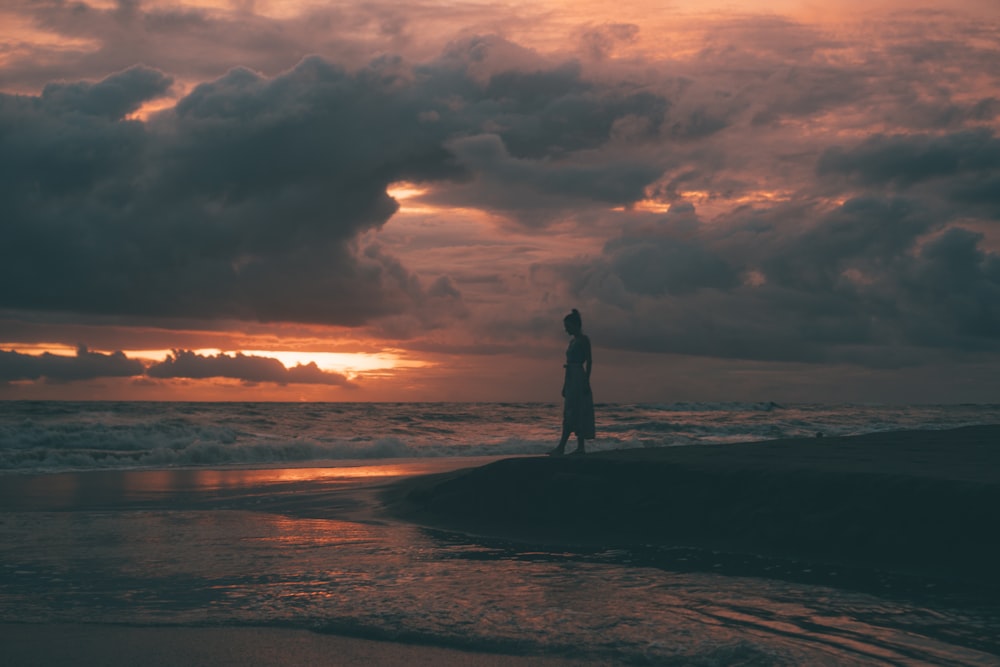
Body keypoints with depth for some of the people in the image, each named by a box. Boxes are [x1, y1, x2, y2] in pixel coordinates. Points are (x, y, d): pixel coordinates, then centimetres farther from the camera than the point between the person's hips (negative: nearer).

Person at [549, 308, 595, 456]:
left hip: (578, 378, -10)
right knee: (577, 414, 7)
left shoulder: (584, 340, -7)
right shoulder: (573, 341, 18)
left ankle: (561, 447, -17)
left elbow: (589, 361, -12)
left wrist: (586, 381, -18)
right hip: (571, 378, 10)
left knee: (570, 413, -12)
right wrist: (565, 386, 20)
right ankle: (580, 447, 9)